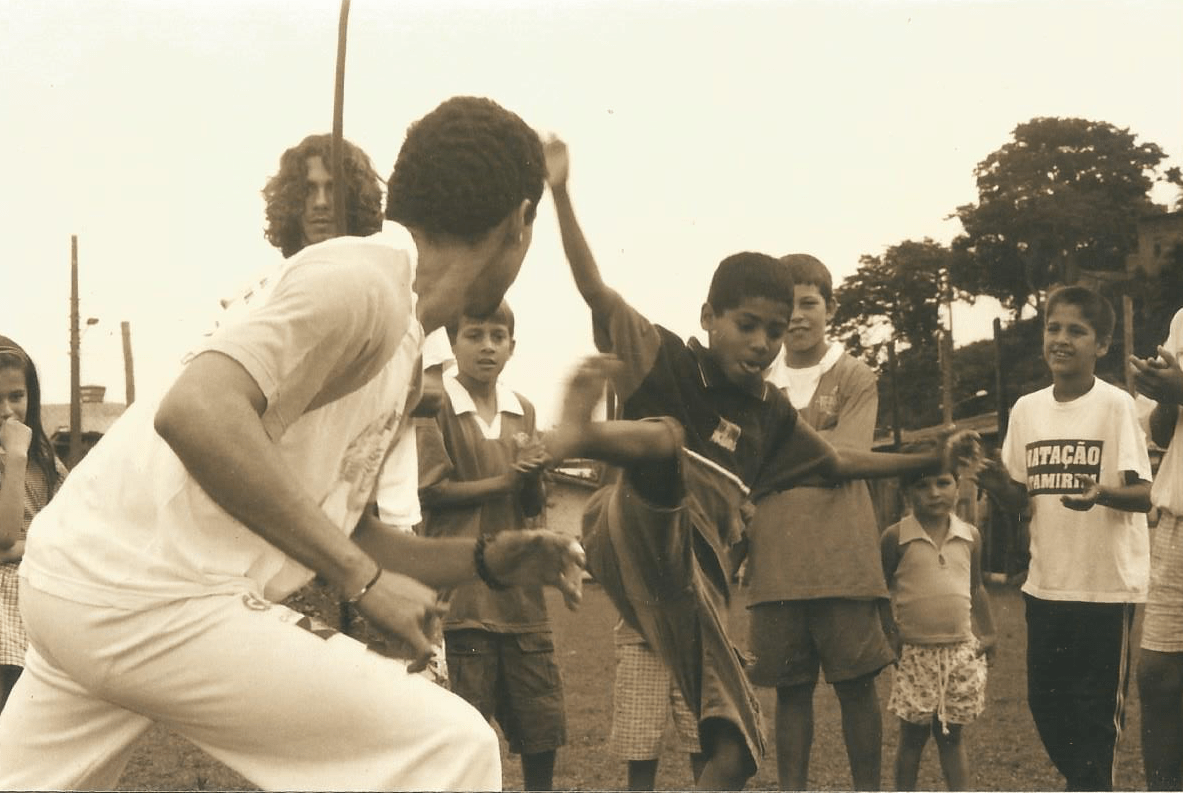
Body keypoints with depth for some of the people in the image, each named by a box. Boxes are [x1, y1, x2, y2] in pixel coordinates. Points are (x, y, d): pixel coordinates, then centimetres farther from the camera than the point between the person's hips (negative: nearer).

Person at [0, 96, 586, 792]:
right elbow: (195, 414, -26)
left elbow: (341, 531, 21)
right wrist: (363, 578, -21)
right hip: (151, 603, -10)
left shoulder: (399, 347, 16)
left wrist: (485, 562, 9)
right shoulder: (362, 277, -13)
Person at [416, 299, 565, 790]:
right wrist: (503, 480, -8)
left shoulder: (523, 411, 11)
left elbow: (534, 506, 10)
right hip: (460, 587, -5)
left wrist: (533, 472, -11)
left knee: (542, 718, 8)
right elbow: (431, 488, -11)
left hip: (518, 586, 5)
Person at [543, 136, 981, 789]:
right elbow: (595, 290, -6)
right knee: (665, 435, -38)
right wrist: (560, 192, -15)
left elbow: (838, 462, 35)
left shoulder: (770, 414, 20)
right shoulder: (668, 362, 4)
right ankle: (581, 434, -70)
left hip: (695, 581, 6)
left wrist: (932, 456, 35)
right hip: (639, 542, -6)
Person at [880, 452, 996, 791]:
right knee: (912, 735, 6)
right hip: (915, 653, -3)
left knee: (952, 736, 11)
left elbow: (977, 588, 15)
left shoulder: (970, 537, 5)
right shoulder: (896, 538, -6)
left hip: (961, 651, 3)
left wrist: (987, 632, 8)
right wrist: (889, 634, -7)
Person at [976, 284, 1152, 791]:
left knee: (1097, 706, 1)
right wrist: (996, 483, -11)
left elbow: (1147, 494, -13)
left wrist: (1103, 492, -33)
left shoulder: (1116, 405, -10)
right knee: (1045, 700, 12)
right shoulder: (1026, 409, 5)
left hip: (1108, 584, -5)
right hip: (1046, 583, 6)